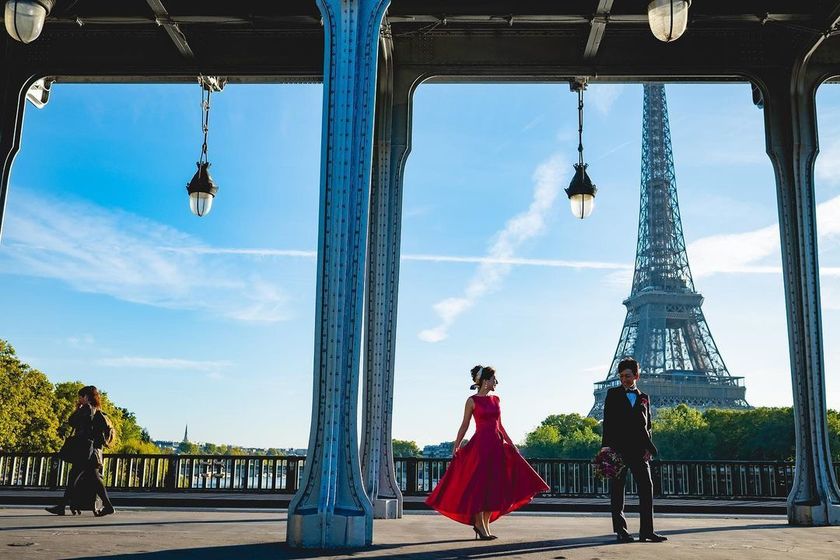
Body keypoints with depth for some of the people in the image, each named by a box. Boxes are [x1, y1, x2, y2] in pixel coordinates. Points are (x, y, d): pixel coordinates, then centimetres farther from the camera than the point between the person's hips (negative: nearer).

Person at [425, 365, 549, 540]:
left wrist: (511, 443, 15)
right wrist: (456, 446, -6)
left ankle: (485, 523, 14)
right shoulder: (472, 401, -4)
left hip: (497, 445, 6)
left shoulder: (495, 399, 12)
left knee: (496, 485, 4)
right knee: (479, 484, -3)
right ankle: (479, 524, 7)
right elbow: (464, 425, -2)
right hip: (481, 445, -6)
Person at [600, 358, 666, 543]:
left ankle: (646, 531, -1)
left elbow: (647, 426, 15)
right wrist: (606, 445, -11)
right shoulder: (613, 394, 9)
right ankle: (620, 531, 6)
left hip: (639, 451, 3)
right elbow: (608, 421, 0)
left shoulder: (644, 398, 17)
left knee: (646, 488, -4)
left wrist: (649, 448, 1)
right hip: (618, 449, -2)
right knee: (617, 491, 0)